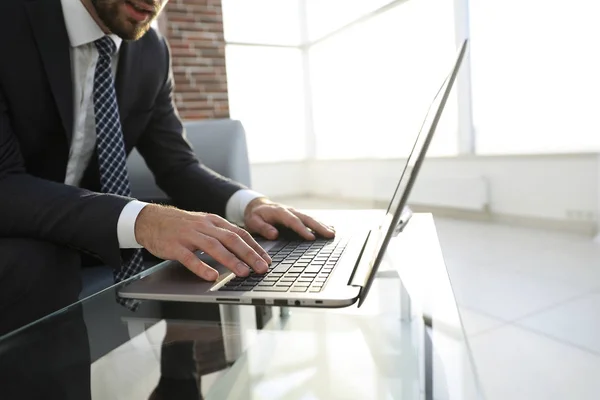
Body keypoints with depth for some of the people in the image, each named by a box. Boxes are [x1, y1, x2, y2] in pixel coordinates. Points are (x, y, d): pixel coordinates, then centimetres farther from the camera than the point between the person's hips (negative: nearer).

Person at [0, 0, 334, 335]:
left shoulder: (152, 50, -3)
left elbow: (178, 165, -2)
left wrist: (247, 203, -21)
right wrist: (139, 220, -44)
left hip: (79, 242, 4)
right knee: (38, 266, -34)